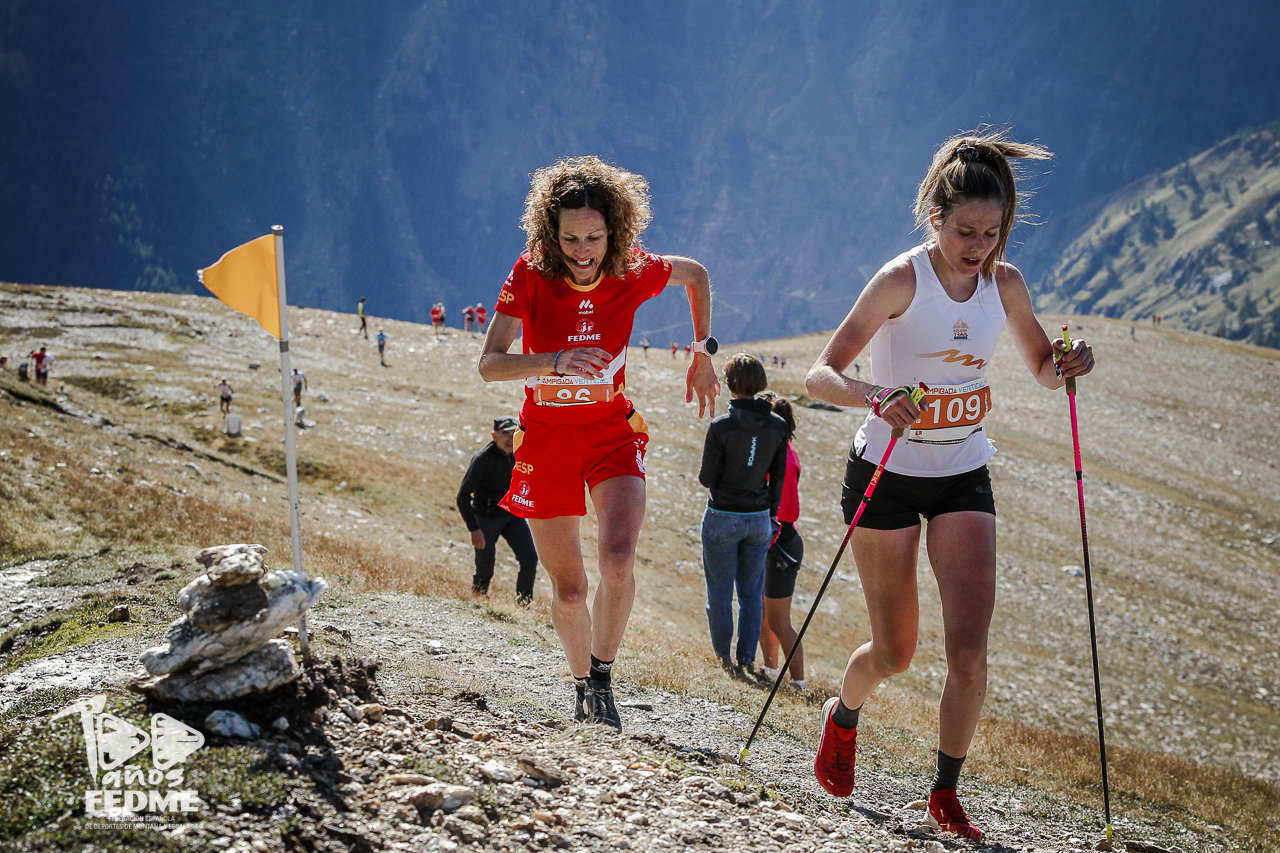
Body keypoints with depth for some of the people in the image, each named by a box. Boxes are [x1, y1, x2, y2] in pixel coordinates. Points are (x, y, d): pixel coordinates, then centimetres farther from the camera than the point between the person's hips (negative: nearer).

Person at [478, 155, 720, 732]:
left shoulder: (634, 273, -13)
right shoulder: (531, 275, -17)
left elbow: (695, 274, 9)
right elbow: (488, 365, -22)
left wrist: (703, 354, 9)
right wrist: (557, 361, -37)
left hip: (612, 433, 0)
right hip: (546, 439, 0)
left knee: (618, 555, -25)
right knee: (569, 590, 4)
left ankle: (602, 678, -6)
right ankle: (582, 684, 31)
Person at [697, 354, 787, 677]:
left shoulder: (720, 426, -16)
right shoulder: (778, 426, -4)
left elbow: (707, 478, -12)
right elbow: (778, 478, 4)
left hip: (722, 519, -4)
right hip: (759, 519, 4)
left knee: (720, 593, 9)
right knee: (751, 593, 14)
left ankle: (724, 659, 14)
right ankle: (747, 659, 15)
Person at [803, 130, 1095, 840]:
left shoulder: (1004, 282, -4)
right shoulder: (902, 279, -19)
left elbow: (1043, 371, 10)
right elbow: (819, 375, -24)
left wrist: (1067, 364, -14)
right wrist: (871, 396, -45)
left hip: (964, 477, 3)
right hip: (887, 473, -3)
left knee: (969, 649, -9)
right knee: (894, 652, 6)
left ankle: (945, 793, 8)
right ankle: (842, 716, 40)